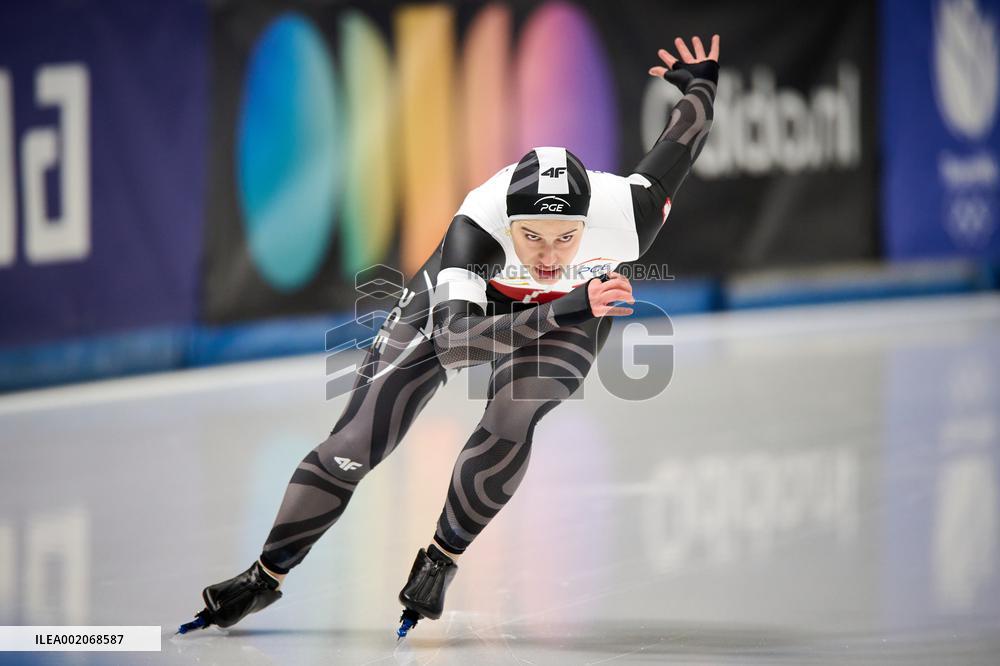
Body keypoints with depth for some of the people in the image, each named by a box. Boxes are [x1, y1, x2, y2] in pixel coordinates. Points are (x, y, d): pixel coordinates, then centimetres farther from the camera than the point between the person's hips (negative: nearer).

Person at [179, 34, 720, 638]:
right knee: (357, 445, -3)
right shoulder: (477, 226, -43)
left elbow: (683, 137, -20)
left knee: (511, 426, -26)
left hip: (571, 310, 1)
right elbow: (452, 339, -55)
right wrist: (566, 310, -64)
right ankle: (264, 579, 17)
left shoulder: (624, 215, -38)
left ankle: (441, 563, 0)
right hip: (464, 296, -1)